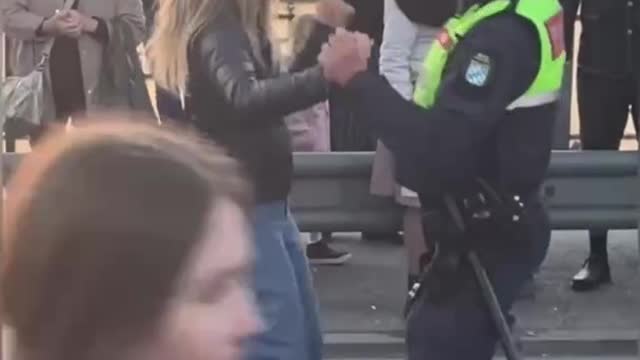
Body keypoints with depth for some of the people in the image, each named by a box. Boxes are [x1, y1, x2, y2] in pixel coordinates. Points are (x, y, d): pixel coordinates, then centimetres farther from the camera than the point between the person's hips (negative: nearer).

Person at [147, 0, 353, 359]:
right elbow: (245, 101, -39)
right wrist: (327, 77, -53)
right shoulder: (216, 29, -19)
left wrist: (324, 29, 16)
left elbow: (276, 89, 25)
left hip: (267, 205, 10)